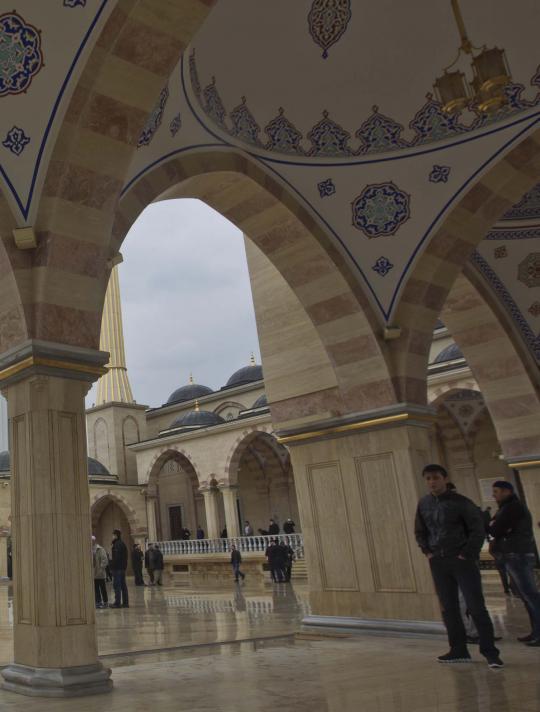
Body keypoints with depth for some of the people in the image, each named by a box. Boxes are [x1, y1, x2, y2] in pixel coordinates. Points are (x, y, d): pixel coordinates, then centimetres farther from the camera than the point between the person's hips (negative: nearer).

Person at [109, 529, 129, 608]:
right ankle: (125, 602, 13)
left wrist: (112, 567, -18)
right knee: (123, 585, 11)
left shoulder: (117, 544, -14)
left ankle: (117, 603, -6)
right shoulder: (123, 544, 17)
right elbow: (125, 557, 19)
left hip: (117, 568, -10)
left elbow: (116, 557, -20)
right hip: (123, 567, 10)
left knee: (117, 585, -6)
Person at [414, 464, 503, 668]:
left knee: (476, 606, -5)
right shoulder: (424, 504, 6)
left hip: (462, 560, -5)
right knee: (448, 608, 9)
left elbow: (478, 530, -8)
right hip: (438, 563, 5)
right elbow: (420, 532, 18)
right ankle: (459, 650, 19)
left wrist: (467, 555, -12)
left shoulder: (460, 502, -9)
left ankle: (490, 652, 3)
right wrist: (427, 552, 6)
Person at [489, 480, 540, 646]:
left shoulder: (512, 507, -13)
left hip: (518, 556, -10)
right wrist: (494, 526, -4)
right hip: (515, 556, 10)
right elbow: (503, 531, 15)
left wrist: (491, 526, 5)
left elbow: (494, 531, -16)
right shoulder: (509, 507, 20)